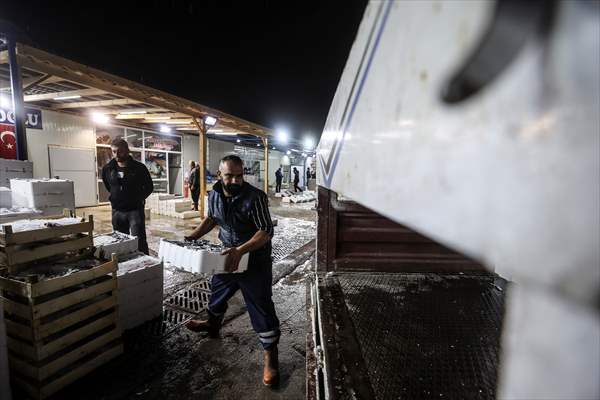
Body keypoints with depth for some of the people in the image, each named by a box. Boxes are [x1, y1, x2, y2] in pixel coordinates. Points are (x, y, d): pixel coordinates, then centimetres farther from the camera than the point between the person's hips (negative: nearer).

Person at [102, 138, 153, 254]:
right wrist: (114, 197, 16)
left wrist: (139, 198, 2)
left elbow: (149, 187, 5)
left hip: (135, 210, -4)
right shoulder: (107, 168, 2)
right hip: (117, 211, 4)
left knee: (139, 242, -8)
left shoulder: (139, 168, -7)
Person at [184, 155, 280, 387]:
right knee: (217, 292, 27)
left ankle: (270, 355, 16)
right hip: (228, 257, 7)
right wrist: (193, 237, 5)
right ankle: (212, 324, 57)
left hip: (254, 261, -6)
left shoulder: (255, 197, -25)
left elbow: (265, 232, -27)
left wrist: (241, 251, -39)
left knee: (261, 306, -1)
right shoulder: (214, 195, -4)